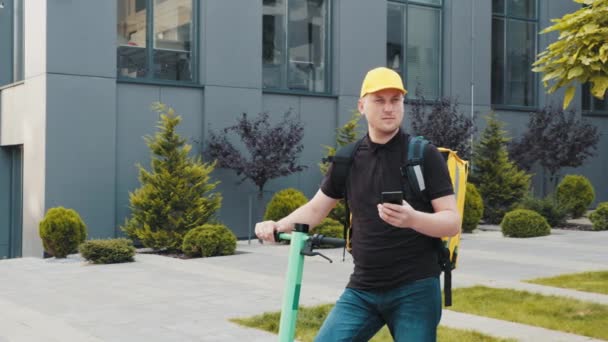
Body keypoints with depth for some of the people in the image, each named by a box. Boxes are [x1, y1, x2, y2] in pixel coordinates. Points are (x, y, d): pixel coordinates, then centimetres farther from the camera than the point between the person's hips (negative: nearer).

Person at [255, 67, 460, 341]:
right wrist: (277, 225, -2)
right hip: (362, 290, 4)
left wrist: (413, 218, -28)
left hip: (415, 289, -3)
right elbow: (315, 209, 16)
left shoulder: (424, 155, -5)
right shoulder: (349, 159, 7)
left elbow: (453, 222, -8)